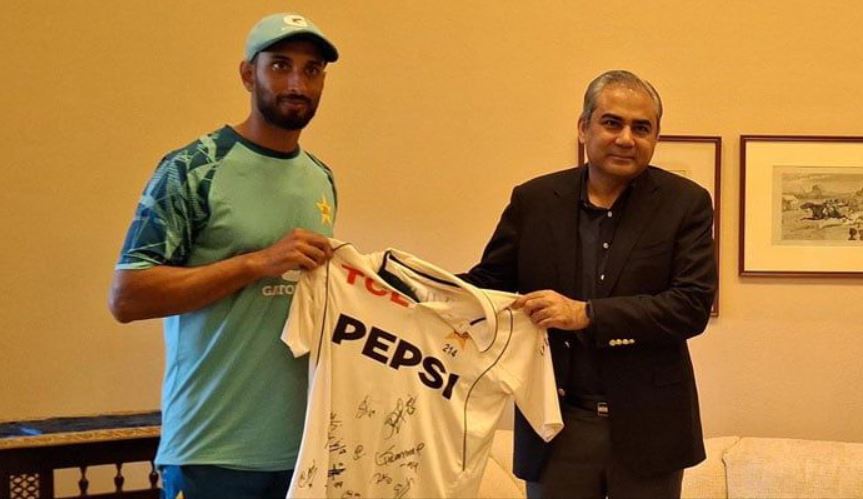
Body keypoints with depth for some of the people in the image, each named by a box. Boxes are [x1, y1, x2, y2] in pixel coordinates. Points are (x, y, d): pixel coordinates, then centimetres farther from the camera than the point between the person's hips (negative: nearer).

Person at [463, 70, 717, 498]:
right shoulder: (534, 200, 2)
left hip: (646, 426, -1)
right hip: (555, 423, 1)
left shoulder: (685, 203, -4)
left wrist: (586, 314, -21)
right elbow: (489, 283, 5)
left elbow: (693, 305, -12)